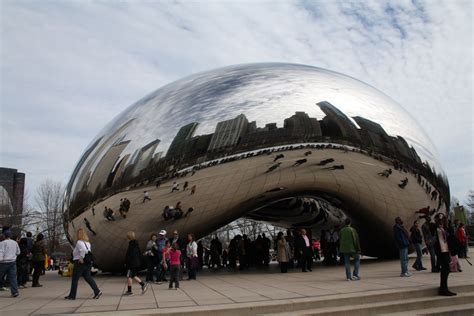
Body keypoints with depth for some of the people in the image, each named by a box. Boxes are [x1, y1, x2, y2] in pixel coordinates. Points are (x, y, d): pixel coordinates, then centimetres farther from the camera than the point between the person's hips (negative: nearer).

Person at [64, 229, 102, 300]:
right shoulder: (87, 242, 13)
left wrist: (81, 258, -23)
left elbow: (83, 250, -31)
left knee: (75, 279, 7)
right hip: (88, 262, 8)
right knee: (88, 277, 9)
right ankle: (97, 291, -1)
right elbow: (89, 250, 12)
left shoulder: (79, 242, -14)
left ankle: (72, 295, 17)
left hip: (80, 262, -8)